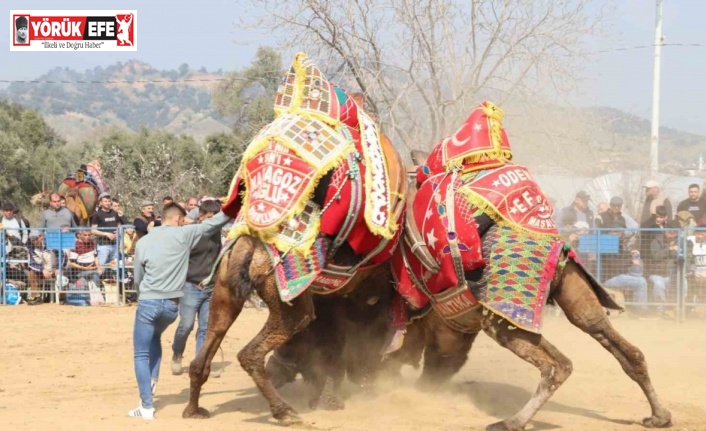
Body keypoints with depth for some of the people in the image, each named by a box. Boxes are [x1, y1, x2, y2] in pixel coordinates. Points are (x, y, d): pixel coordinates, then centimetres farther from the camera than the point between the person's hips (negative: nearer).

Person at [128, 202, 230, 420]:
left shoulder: (143, 242, 2)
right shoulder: (183, 235, -2)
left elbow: (137, 279, 12)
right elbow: (212, 224, 3)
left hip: (148, 303, -2)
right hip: (172, 305, 2)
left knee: (141, 355, 4)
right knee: (154, 336, 32)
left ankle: (147, 406, -4)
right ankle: (152, 380, 18)